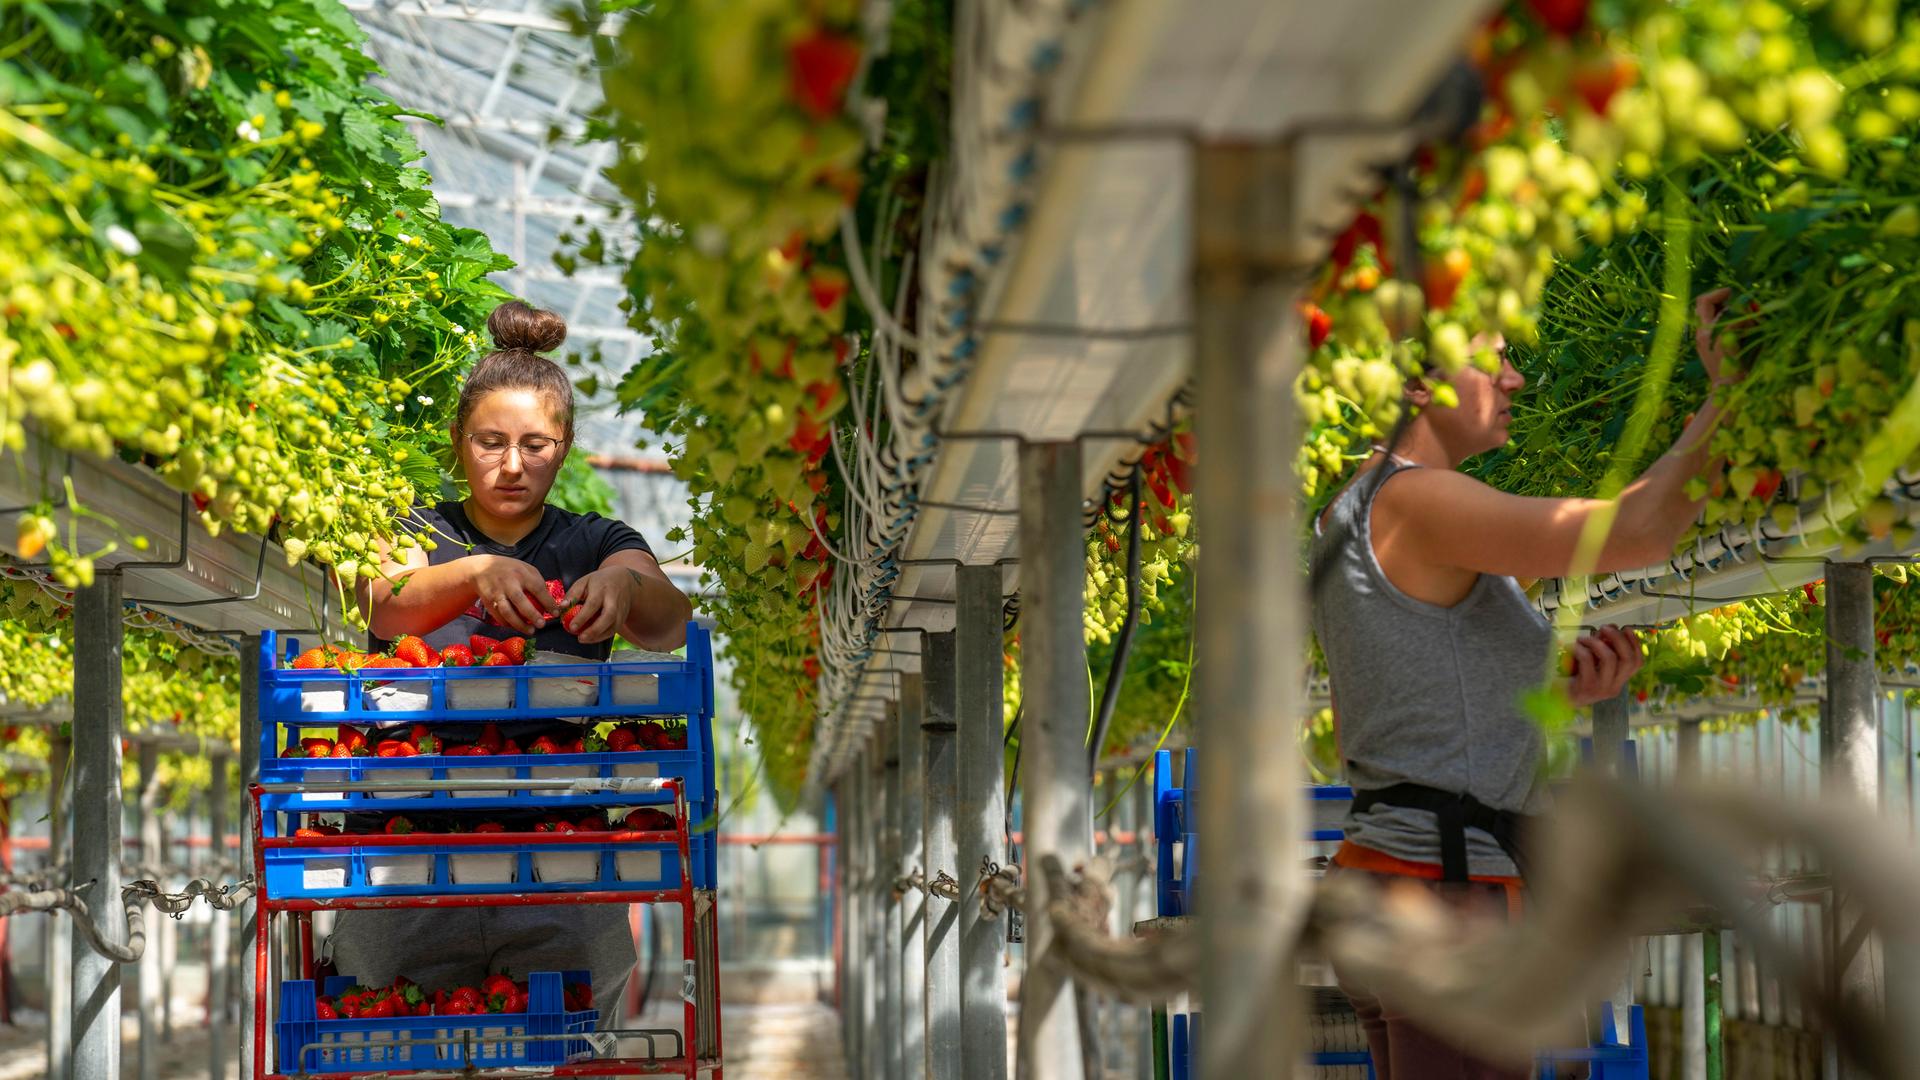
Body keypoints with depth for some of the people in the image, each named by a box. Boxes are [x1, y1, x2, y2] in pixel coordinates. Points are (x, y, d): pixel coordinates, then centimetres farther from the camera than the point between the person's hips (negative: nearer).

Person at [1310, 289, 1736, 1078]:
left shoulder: (1344, 527, 17)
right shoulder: (1416, 503, -13)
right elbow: (1638, 534, -24)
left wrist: (1563, 690, 6)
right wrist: (1732, 389, -13)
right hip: (1448, 897, -11)